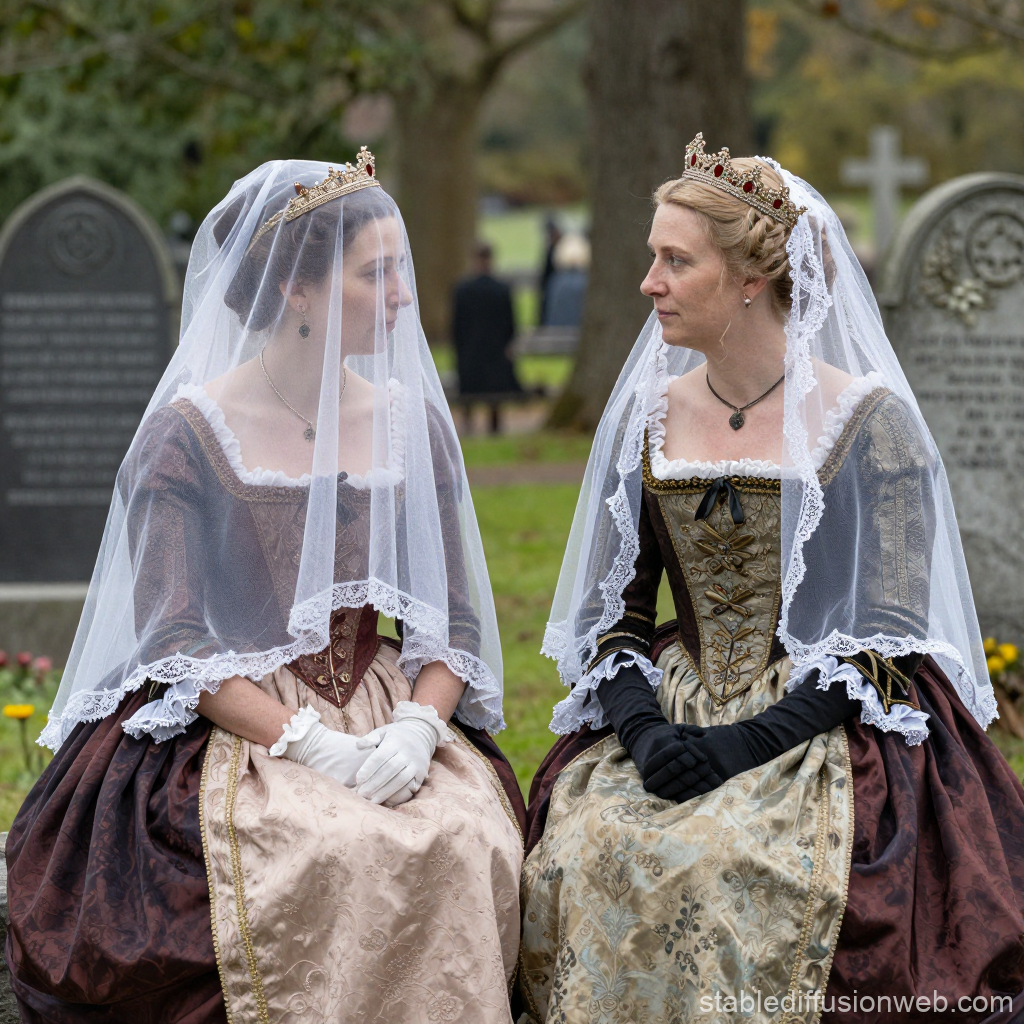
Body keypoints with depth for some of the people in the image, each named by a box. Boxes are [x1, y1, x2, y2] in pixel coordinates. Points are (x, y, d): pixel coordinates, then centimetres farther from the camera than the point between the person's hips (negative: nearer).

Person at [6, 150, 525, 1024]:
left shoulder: (410, 422, 10)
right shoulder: (189, 432, -4)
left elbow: (453, 615, 8)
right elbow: (173, 638, -9)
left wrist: (418, 724, -13)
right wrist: (310, 745, -20)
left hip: (385, 713, 4)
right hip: (231, 727, -4)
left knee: (463, 842, -27)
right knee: (322, 856, -34)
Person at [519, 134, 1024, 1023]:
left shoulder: (867, 422, -5)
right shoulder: (647, 416, 9)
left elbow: (885, 634, -9)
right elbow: (611, 608, 10)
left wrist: (751, 741, -19)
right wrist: (643, 727, -10)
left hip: (831, 730, -4)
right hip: (672, 715, 4)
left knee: (743, 865, -32)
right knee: (588, 850, -23)